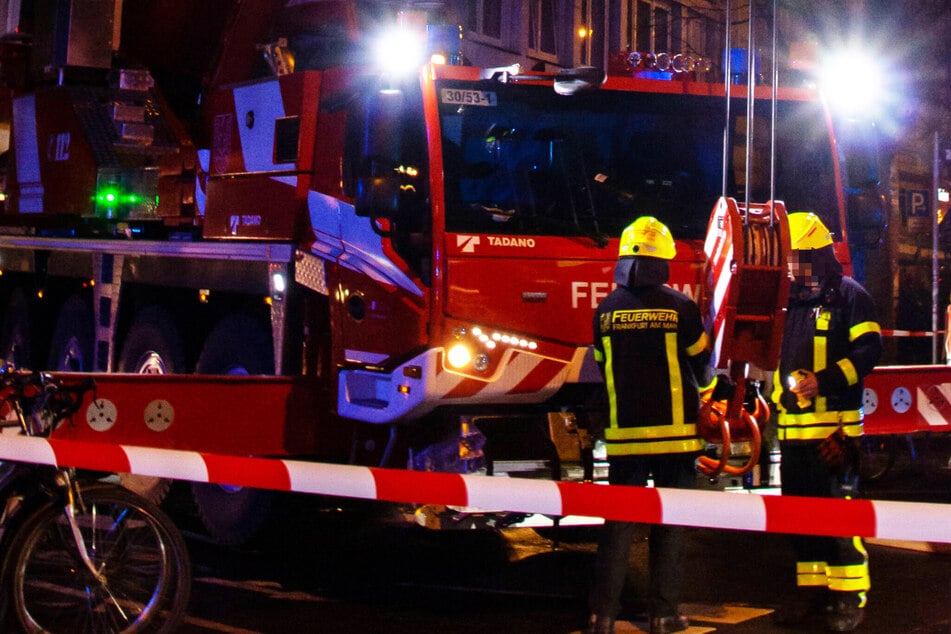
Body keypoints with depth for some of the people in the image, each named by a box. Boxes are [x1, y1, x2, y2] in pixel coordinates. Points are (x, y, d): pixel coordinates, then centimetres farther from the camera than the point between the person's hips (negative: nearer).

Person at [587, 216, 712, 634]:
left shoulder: (606, 311, 1)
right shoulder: (680, 307, -7)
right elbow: (699, 364, 6)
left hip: (623, 433, 2)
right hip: (674, 431, -2)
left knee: (618, 522, 6)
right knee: (669, 523, 6)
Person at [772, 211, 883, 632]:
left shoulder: (848, 296, -3)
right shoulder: (788, 301, 18)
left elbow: (868, 349, -13)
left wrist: (824, 380, -20)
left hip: (833, 424, -7)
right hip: (793, 427, 7)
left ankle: (849, 595, -3)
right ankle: (812, 587, 18)